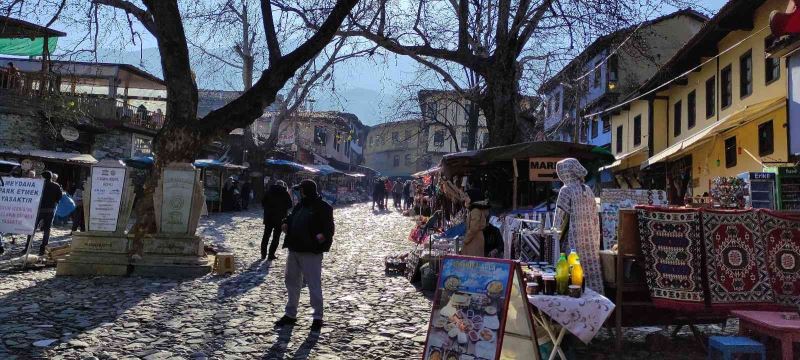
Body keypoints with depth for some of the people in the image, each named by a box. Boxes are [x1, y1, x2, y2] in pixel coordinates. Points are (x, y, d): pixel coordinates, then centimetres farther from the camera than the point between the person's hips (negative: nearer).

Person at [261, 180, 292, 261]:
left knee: (266, 236, 15)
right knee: (276, 237, 4)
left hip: (269, 217, 3)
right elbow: (289, 205, -1)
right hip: (280, 218, -3)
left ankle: (263, 254, 19)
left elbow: (263, 202, 2)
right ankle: (271, 255, 1)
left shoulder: (269, 191, 1)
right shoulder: (285, 193, -5)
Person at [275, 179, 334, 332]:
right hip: (294, 250, 9)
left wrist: (324, 235, -34)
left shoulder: (323, 207, -10)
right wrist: (286, 223, 3)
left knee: (314, 284, -4)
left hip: (311, 253, -9)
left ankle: (318, 317, 8)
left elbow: (330, 227, -14)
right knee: (291, 282, 16)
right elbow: (292, 218, 25)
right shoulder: (300, 205, 14)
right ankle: (290, 314, 30)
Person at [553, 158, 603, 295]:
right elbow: (595, 216, 13)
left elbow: (560, 216, -10)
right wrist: (596, 240, 18)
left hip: (574, 239, -6)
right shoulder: (588, 190, 11)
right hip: (591, 237, 6)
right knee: (592, 272, 9)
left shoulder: (566, 190, -9)